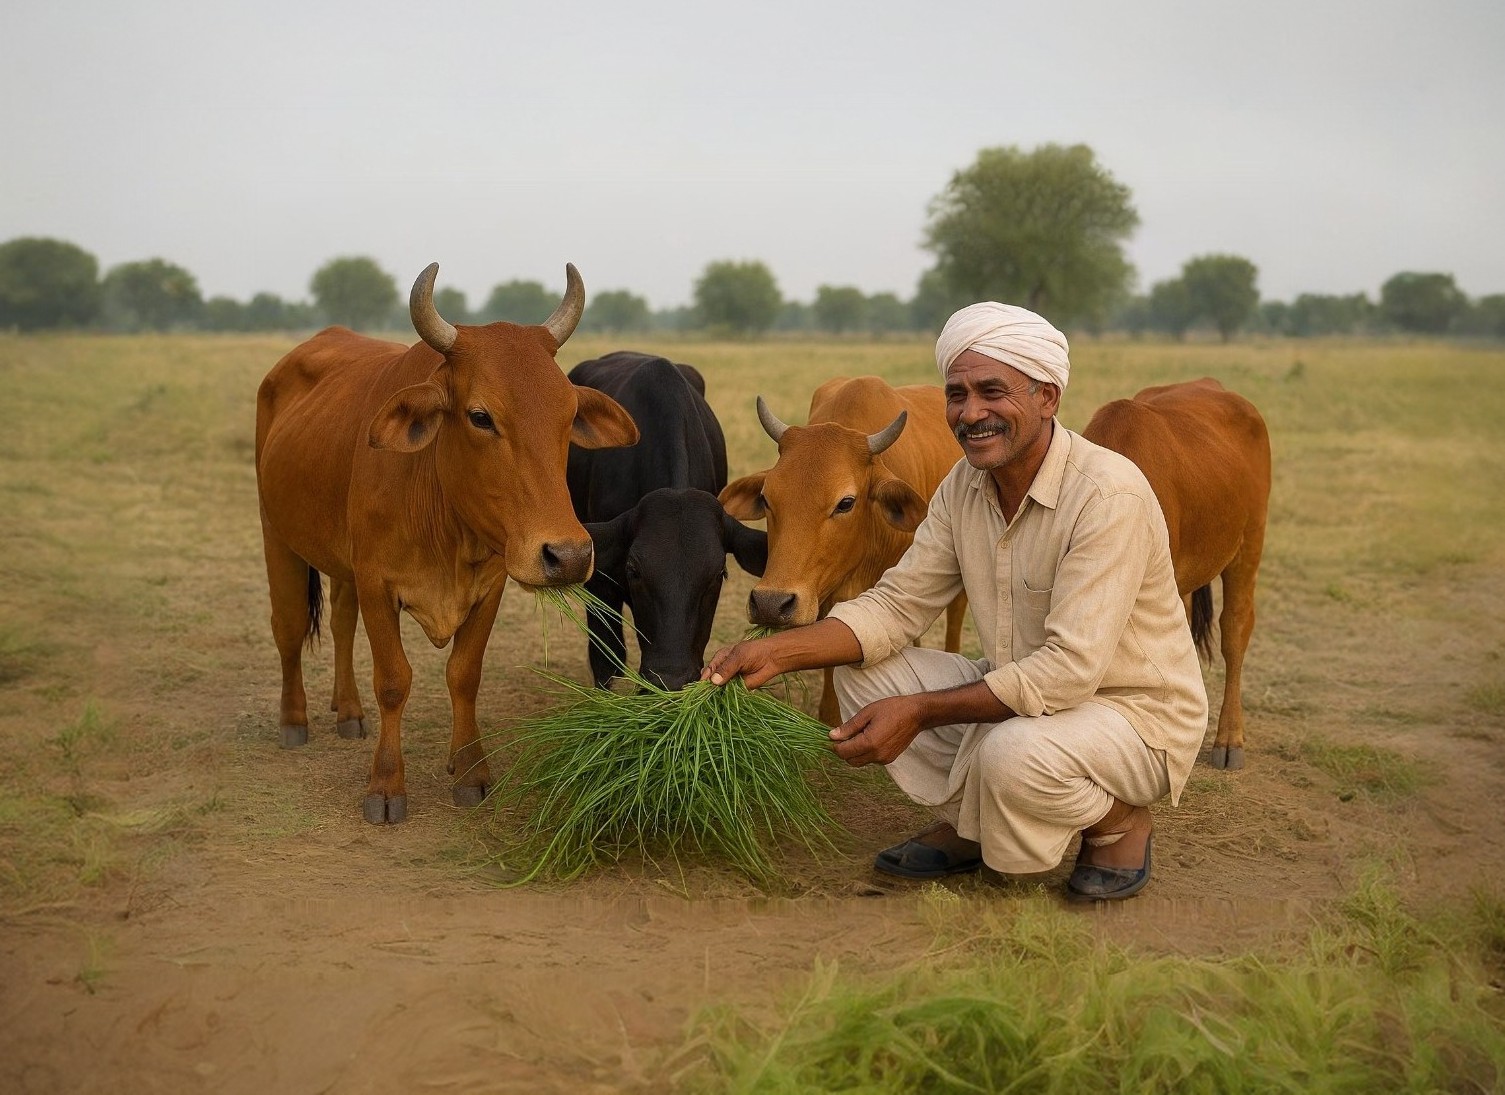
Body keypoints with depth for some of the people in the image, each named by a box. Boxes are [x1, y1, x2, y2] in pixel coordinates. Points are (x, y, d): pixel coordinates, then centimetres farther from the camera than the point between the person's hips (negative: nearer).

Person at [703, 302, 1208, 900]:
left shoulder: (1109, 493, -26)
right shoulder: (965, 485, -2)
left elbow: (1070, 670, -31)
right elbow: (897, 603, 0)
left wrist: (918, 712, -30)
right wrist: (777, 651, -14)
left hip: (1136, 713, -7)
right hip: (1020, 693, 7)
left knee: (1013, 752, -37)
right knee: (862, 672, -6)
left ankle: (1120, 823, -3)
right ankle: (967, 825, 11)